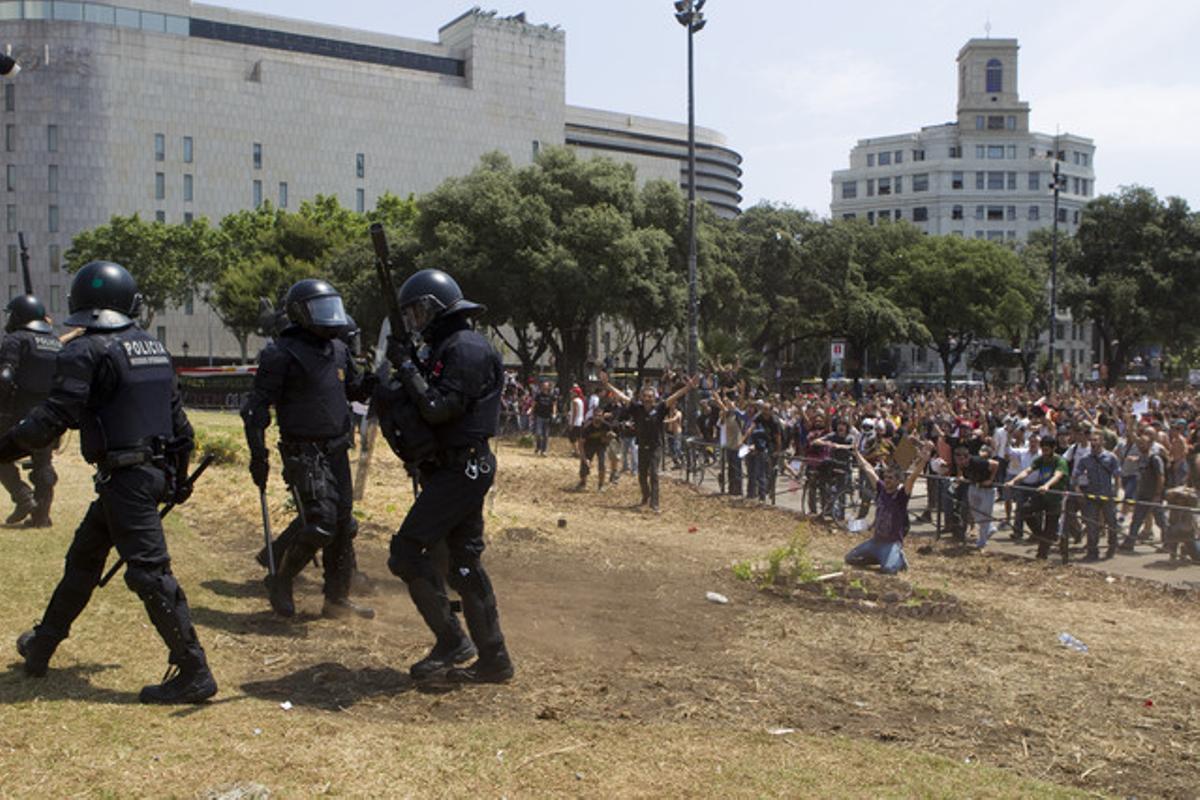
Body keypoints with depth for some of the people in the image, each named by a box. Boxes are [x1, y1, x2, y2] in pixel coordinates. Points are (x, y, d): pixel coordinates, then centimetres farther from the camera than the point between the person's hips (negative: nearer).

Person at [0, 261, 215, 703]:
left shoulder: (86, 351, -12)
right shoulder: (153, 346, 12)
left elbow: (54, 417, -17)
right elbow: (177, 417, 15)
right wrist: (179, 473, 22)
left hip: (125, 478, -9)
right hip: (155, 469, 9)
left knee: (150, 572, -7)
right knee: (83, 558, 22)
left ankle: (193, 674, -6)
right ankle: (42, 645, 38)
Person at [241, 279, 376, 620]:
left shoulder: (338, 350, 11)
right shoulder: (281, 354, -10)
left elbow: (355, 387, 25)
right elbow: (256, 407, -10)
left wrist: (375, 381, 2)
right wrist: (258, 455, -13)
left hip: (336, 451, 8)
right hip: (303, 453, -7)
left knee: (343, 523, 9)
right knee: (319, 523, -14)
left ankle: (337, 599, 21)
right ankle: (279, 582, 9)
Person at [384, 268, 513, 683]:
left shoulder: (467, 349, -15)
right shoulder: (451, 347, 17)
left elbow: (437, 408, -22)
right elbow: (432, 405, 20)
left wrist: (405, 366, -14)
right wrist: (405, 372, 7)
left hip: (459, 469, -10)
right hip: (462, 468, 10)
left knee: (407, 550, -9)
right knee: (464, 563, 11)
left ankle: (451, 641, -1)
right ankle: (493, 660, 16)